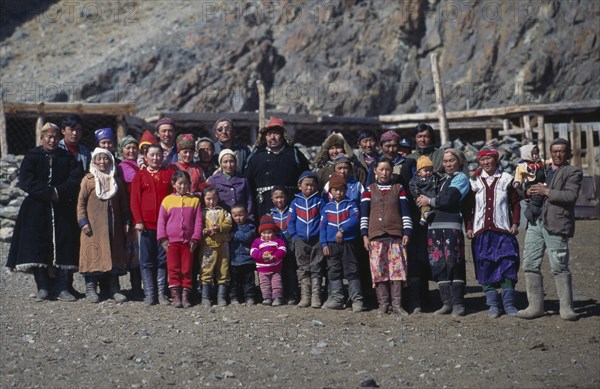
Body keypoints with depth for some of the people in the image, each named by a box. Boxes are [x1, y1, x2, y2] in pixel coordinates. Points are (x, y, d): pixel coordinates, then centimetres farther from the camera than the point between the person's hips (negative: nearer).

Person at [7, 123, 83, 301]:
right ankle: (42, 288, -1)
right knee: (37, 246, -7)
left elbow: (76, 178, -1)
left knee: (64, 245, -4)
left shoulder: (66, 157, 11)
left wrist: (59, 192, -18)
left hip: (63, 210, 1)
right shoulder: (32, 156, 6)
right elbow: (25, 181, -7)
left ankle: (63, 288, -1)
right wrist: (49, 193, -17)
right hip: (37, 210, -1)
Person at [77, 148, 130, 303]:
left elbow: (124, 203, 14)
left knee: (114, 255, 4)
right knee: (93, 255, -3)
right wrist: (83, 222, -10)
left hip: (113, 226, 3)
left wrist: (126, 221, 8)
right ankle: (90, 288, 5)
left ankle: (114, 289, 11)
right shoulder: (88, 180, -1)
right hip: (93, 226, -3)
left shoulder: (117, 180, 10)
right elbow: (81, 203, -2)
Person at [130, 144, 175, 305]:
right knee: (147, 260, 1)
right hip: (145, 223, -1)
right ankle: (149, 294, 5)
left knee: (163, 259, 3)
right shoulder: (140, 175, 7)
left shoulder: (169, 174, 11)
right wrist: (138, 220, -8)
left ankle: (162, 293, 8)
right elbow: (134, 199, 3)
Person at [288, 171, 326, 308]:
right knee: (303, 269, 5)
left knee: (316, 268, 0)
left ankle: (316, 296, 1)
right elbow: (290, 221, 8)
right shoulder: (296, 202, 7)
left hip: (316, 240, -2)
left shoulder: (319, 201, 2)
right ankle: (305, 296, 9)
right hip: (301, 240, 2)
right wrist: (294, 237, -2)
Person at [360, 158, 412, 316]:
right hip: (375, 236, 0)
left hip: (396, 235, 0)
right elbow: (364, 214, 8)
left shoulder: (399, 188, 12)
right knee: (378, 271, -4)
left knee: (397, 270, -5)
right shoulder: (369, 190, 11)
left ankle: (397, 304, 0)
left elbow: (405, 212, 9)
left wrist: (407, 233, 1)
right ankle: (383, 305, 3)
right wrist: (364, 235, -1)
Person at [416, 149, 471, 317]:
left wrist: (429, 201, 1)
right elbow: (439, 200, 22)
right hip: (434, 225, 7)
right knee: (438, 266, 3)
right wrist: (423, 200, 4)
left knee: (453, 264, -9)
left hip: (451, 225, -7)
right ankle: (447, 302, 8)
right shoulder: (442, 179, 24)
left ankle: (458, 303, -7)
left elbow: (448, 200, -9)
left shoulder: (461, 178, 2)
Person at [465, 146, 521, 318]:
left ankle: (509, 304, 1)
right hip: (481, 232, 1)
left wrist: (515, 224, 0)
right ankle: (492, 304, 6)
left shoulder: (506, 179, 7)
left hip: (503, 231, -1)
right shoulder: (474, 181, 8)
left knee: (507, 267, -5)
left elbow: (515, 203, 10)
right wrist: (468, 227, 0)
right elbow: (468, 207, 8)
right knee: (485, 268, 0)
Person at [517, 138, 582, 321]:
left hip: (555, 224, -6)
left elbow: (571, 196, -12)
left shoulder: (573, 172, 2)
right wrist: (528, 191, 3)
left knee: (559, 267, -4)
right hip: (535, 223, 6)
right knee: (530, 265, 4)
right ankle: (535, 306, 10)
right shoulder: (542, 170, 22)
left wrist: (546, 192, -14)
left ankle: (566, 308, 4)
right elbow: (524, 189, 27)